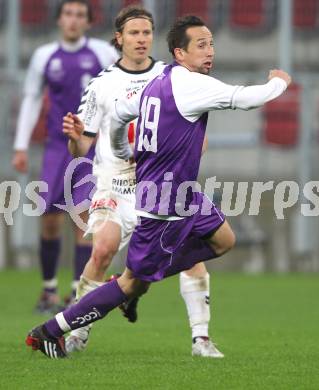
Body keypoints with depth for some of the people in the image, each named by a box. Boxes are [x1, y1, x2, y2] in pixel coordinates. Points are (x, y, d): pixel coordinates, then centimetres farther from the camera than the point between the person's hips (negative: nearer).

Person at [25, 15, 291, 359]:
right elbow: (247, 98, -22)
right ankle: (48, 332, 5)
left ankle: (143, 280, 18)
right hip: (166, 204, -10)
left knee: (223, 241, 19)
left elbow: (118, 114, 18)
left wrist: (122, 153, 36)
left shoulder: (158, 84, 6)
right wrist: (279, 82, -1)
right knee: (132, 282, -1)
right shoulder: (190, 84, -22)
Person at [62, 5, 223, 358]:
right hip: (114, 183, -2)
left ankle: (200, 338, -9)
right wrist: (75, 136, -19)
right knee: (103, 249, -22)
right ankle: (78, 333, -7)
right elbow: (81, 149, 3)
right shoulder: (102, 85, 2)